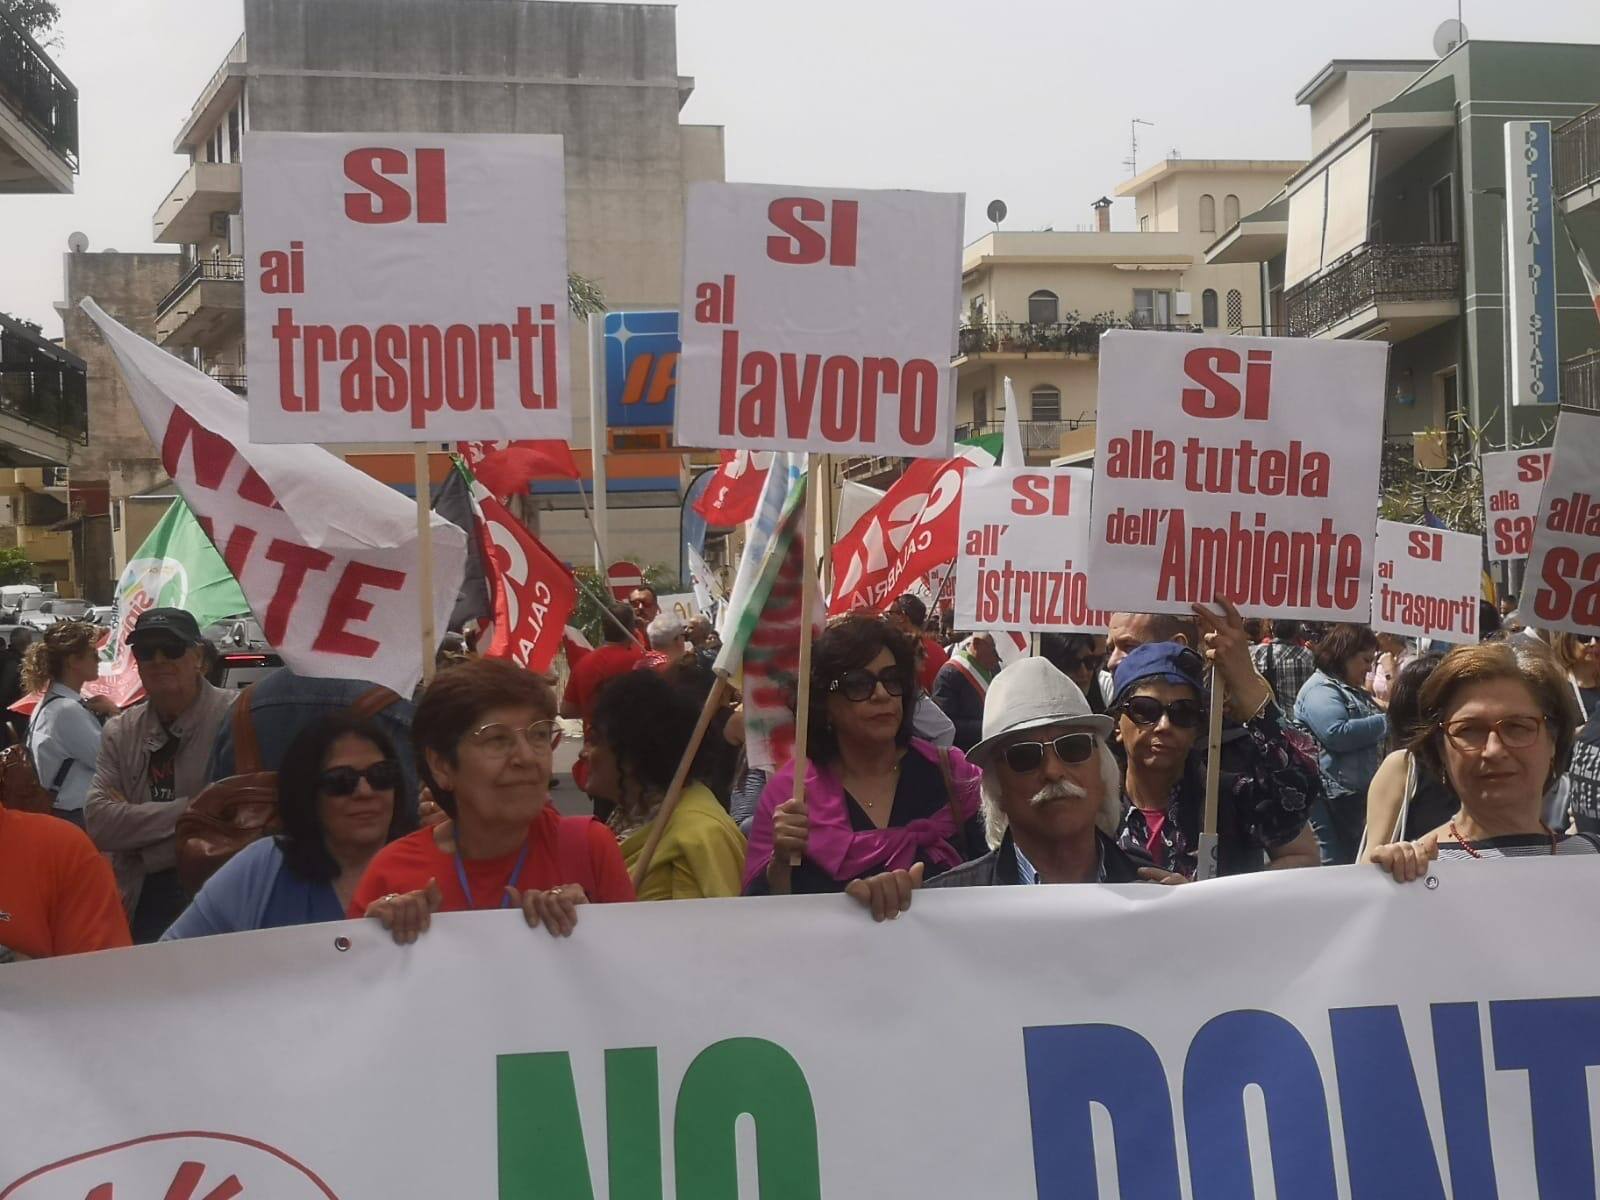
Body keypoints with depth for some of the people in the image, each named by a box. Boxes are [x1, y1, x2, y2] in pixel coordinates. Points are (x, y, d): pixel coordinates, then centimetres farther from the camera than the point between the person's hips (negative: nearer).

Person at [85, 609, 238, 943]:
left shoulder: (234, 715, -10)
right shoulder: (120, 732, 7)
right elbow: (98, 822, -4)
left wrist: (133, 817, -11)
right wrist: (186, 811, -15)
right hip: (139, 903, 4)